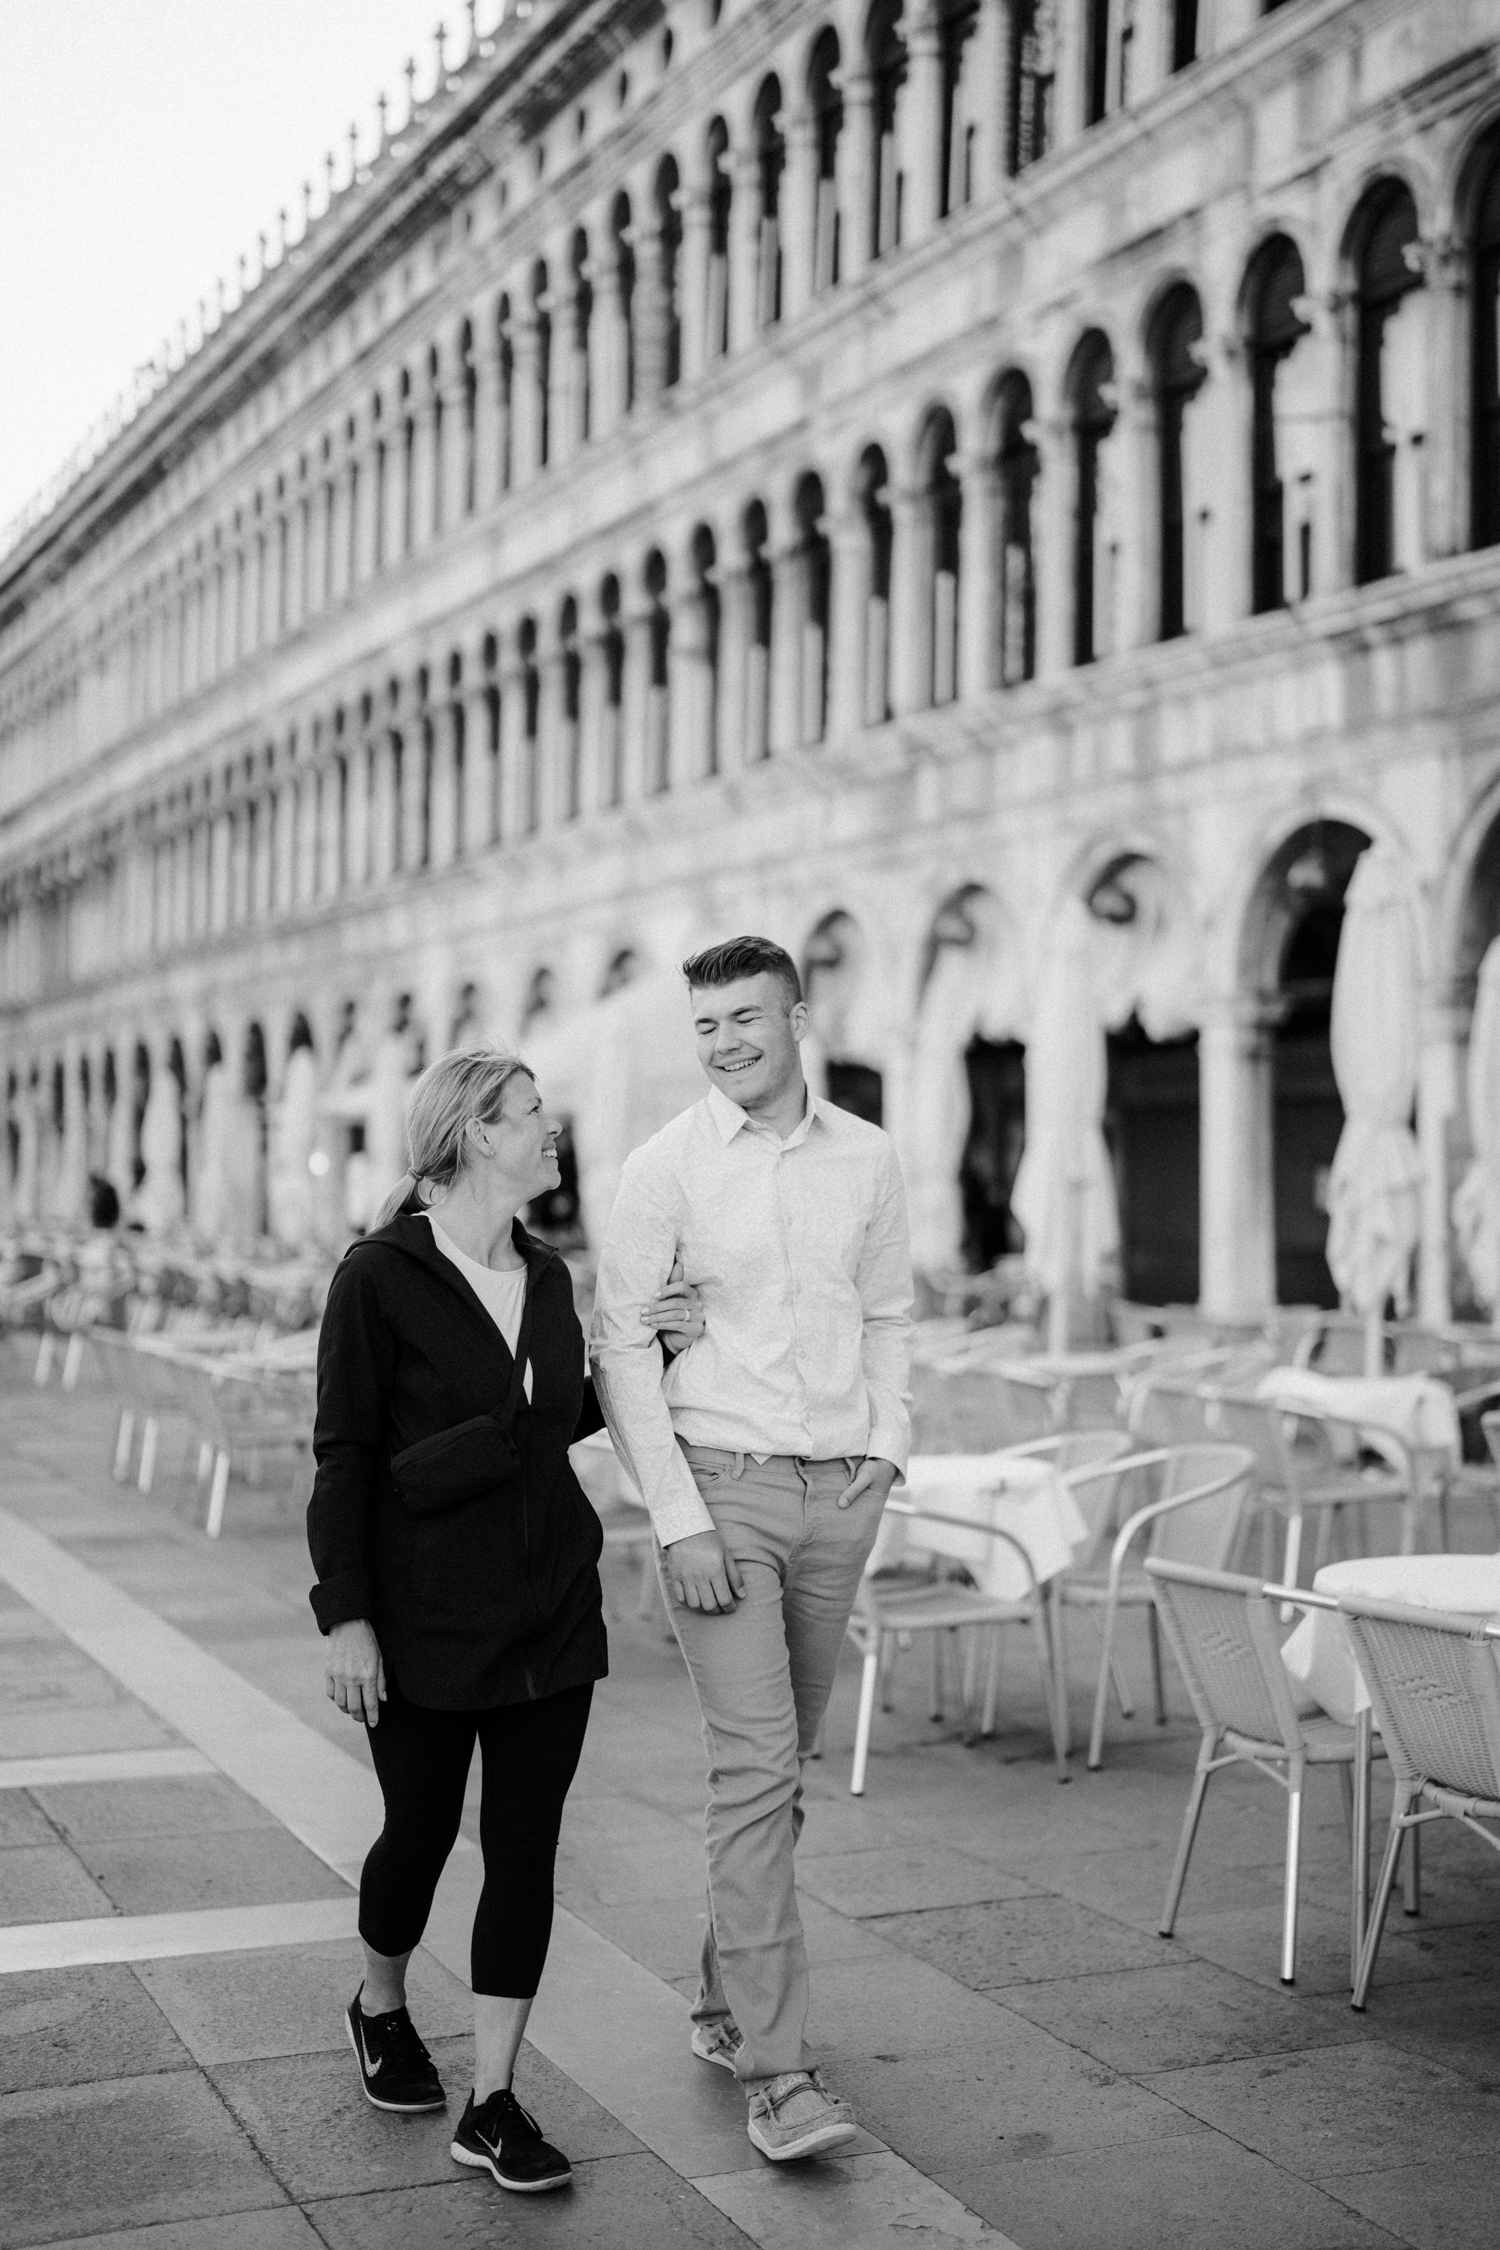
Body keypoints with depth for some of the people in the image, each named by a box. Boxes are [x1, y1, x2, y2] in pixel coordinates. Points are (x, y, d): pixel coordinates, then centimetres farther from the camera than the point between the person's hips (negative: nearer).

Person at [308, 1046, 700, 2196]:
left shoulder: (549, 1276, 8)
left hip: (550, 1612, 5)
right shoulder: (381, 1277, -10)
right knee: (422, 1831, 10)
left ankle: (494, 2104, 13)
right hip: (425, 1616, -5)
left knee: (526, 1847, 4)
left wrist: (646, 1347, 7)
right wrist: (345, 1616, -13)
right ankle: (382, 2006, 41)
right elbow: (345, 1456, -10)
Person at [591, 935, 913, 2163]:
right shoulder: (666, 1165, -5)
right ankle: (777, 2070, -5)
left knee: (781, 1763, 13)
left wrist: (889, 1443, 4)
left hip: (840, 1493, 4)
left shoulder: (868, 1159, 7)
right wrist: (677, 1518, -11)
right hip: (723, 1487, -4)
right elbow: (620, 1341, -6)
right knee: (757, 1768, -10)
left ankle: (725, 2000, 29)